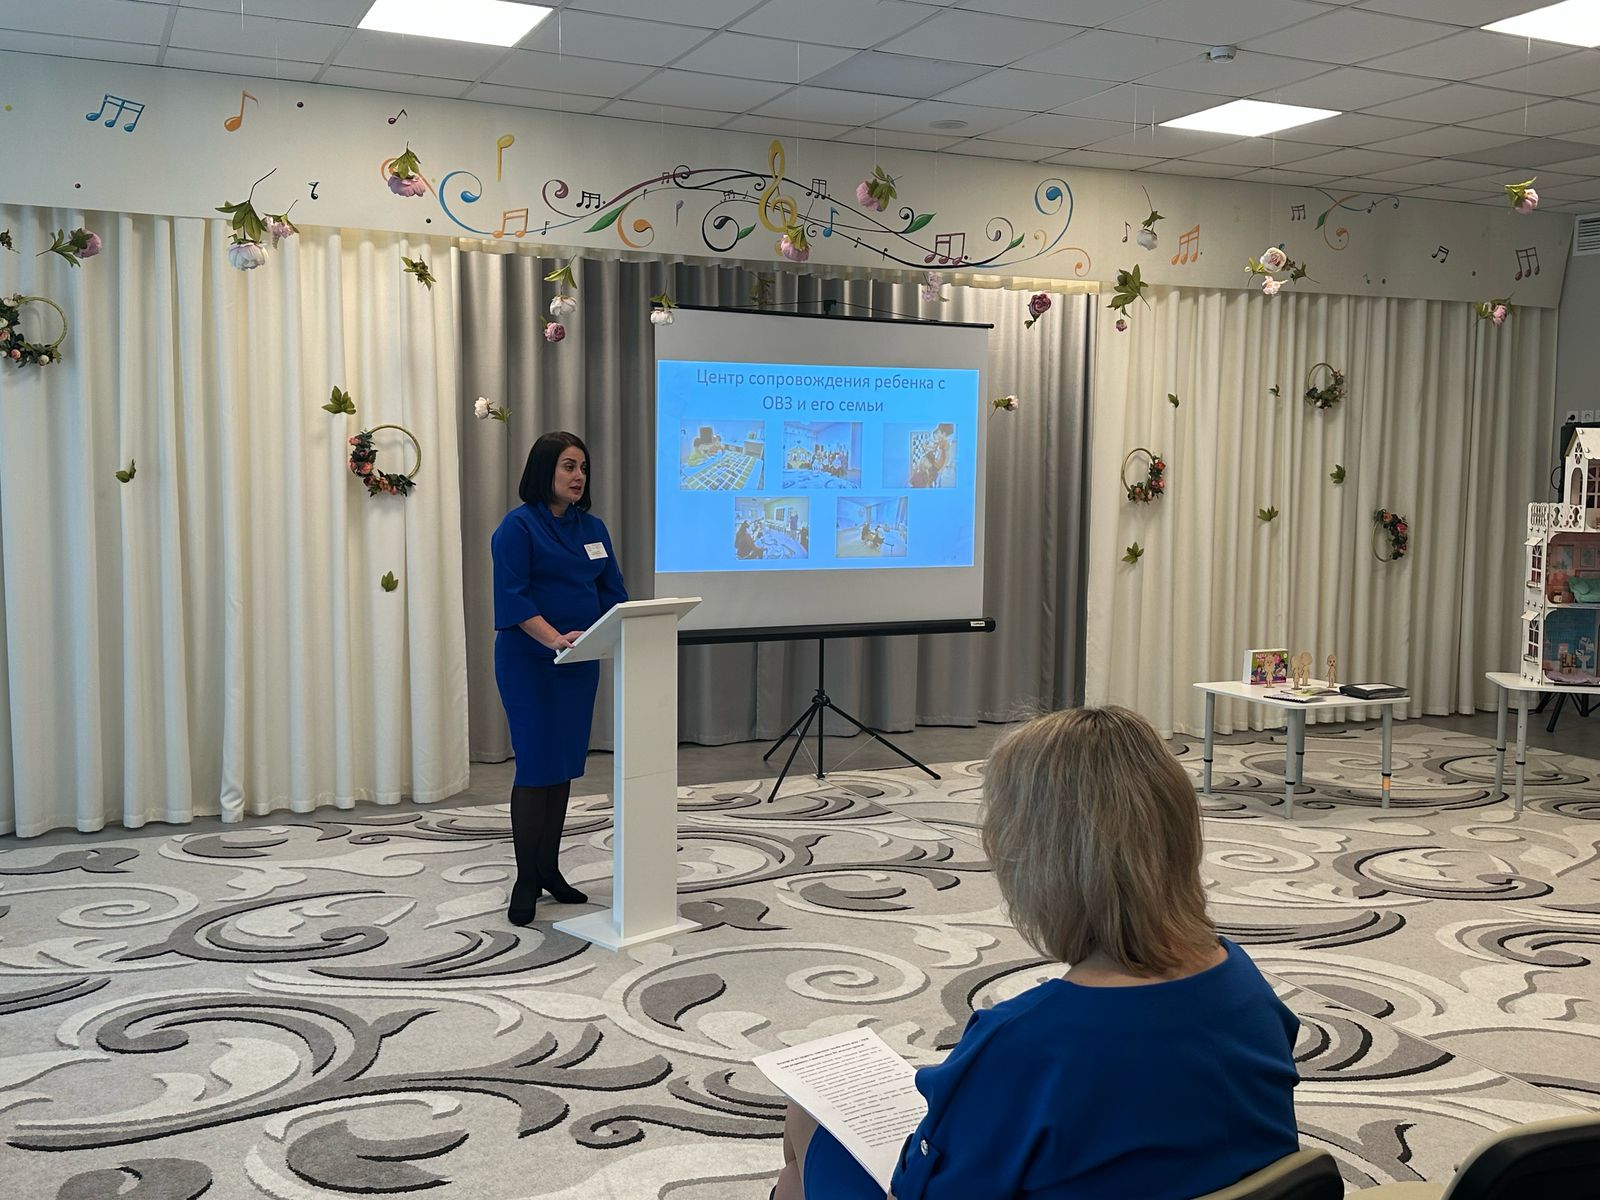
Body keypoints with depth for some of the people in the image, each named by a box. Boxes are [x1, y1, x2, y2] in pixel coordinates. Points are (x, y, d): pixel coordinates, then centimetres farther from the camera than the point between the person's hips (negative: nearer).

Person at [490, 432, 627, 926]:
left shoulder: (592, 528, 11)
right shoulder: (518, 526, -9)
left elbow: (612, 591, 10)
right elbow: (512, 598, -17)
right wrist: (555, 639, -30)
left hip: (580, 664, 6)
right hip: (531, 663, -6)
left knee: (565, 765, 10)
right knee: (536, 765, -5)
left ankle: (549, 868, 22)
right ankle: (525, 881, 5)